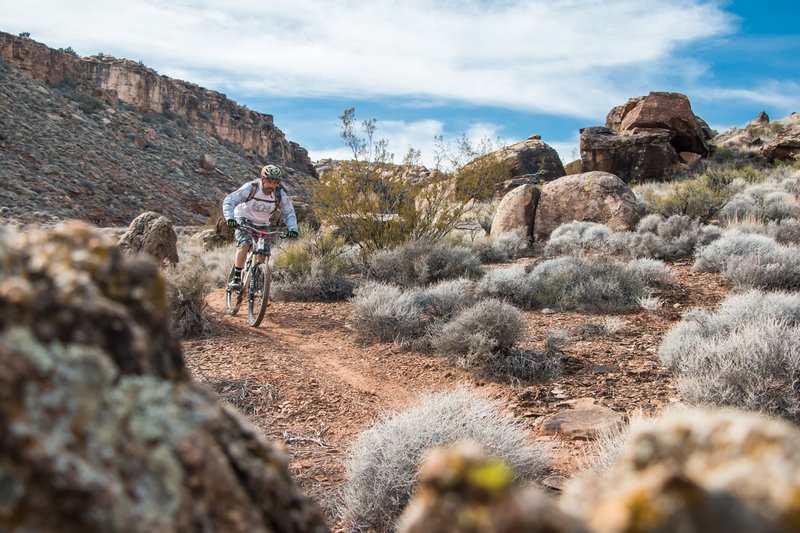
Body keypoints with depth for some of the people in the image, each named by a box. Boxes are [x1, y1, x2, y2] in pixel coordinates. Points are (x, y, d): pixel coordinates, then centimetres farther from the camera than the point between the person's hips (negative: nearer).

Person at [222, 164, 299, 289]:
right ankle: (236, 278, -23)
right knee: (245, 244, -29)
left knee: (263, 257, -9)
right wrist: (230, 218, -46)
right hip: (243, 220, -3)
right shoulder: (251, 188, -25)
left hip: (262, 225, 3)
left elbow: (288, 213, -8)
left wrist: (292, 229, -27)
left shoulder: (280, 195, -16)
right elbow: (229, 201, -29)